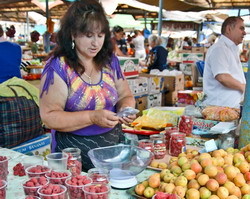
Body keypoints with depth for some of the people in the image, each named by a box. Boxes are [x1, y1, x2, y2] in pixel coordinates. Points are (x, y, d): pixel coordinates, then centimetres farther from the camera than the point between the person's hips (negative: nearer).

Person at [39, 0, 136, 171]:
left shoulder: (110, 61, 2)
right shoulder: (58, 66, -13)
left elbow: (125, 95, 12)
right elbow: (49, 116, -17)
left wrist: (125, 107, -11)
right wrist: (92, 117, -27)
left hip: (114, 144, 5)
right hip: (74, 153, -4)